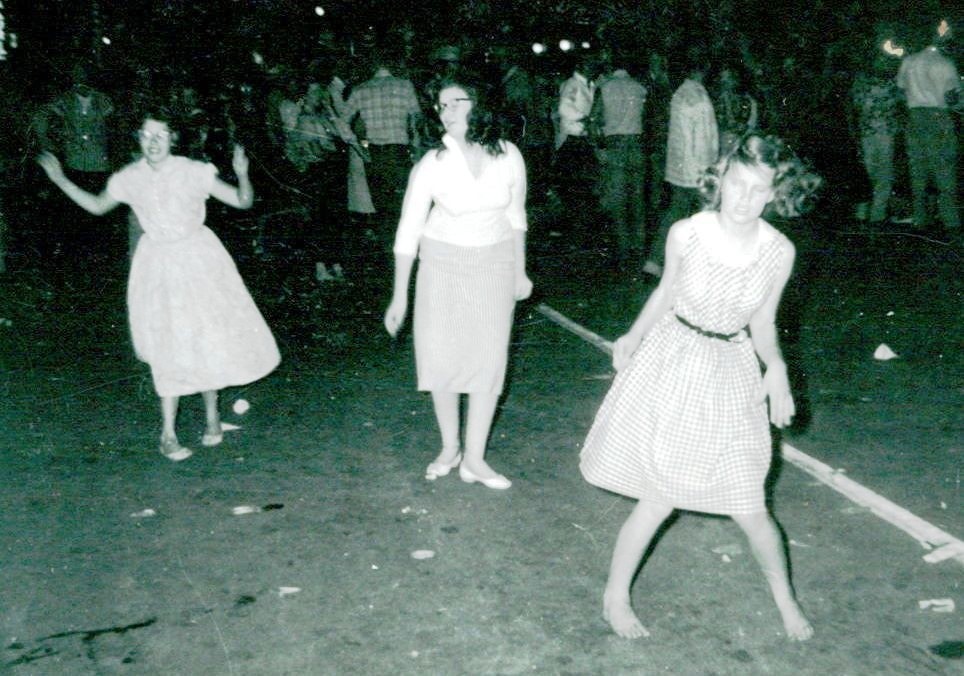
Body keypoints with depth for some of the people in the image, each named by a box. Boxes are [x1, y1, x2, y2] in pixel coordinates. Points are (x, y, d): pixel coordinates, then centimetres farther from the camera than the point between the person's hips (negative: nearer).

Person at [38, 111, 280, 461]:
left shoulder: (193, 172, -12)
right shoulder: (129, 179, -4)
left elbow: (242, 201, -11)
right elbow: (97, 206, 15)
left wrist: (242, 175, -30)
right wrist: (61, 181, 6)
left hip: (197, 260, -1)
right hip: (158, 265, 1)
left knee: (208, 339, 4)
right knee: (169, 349, 0)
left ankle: (212, 417, 24)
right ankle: (168, 434, 8)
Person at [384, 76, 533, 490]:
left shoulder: (508, 156, -7)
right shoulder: (432, 164, -13)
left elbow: (515, 217, 8)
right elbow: (409, 231, -9)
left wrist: (520, 271, 11)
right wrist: (400, 296, -10)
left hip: (495, 264, 1)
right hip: (443, 264, -1)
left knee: (489, 359, -1)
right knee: (441, 356, 3)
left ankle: (474, 459, 9)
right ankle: (449, 448, 23)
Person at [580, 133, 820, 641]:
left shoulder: (779, 252, -11)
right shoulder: (686, 234, -14)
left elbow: (763, 323, 2)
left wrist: (776, 367, -15)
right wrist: (631, 340, 13)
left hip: (732, 374, 2)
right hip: (673, 364, -1)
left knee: (750, 509, 4)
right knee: (660, 498, 0)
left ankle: (785, 598, 33)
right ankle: (615, 595, 23)